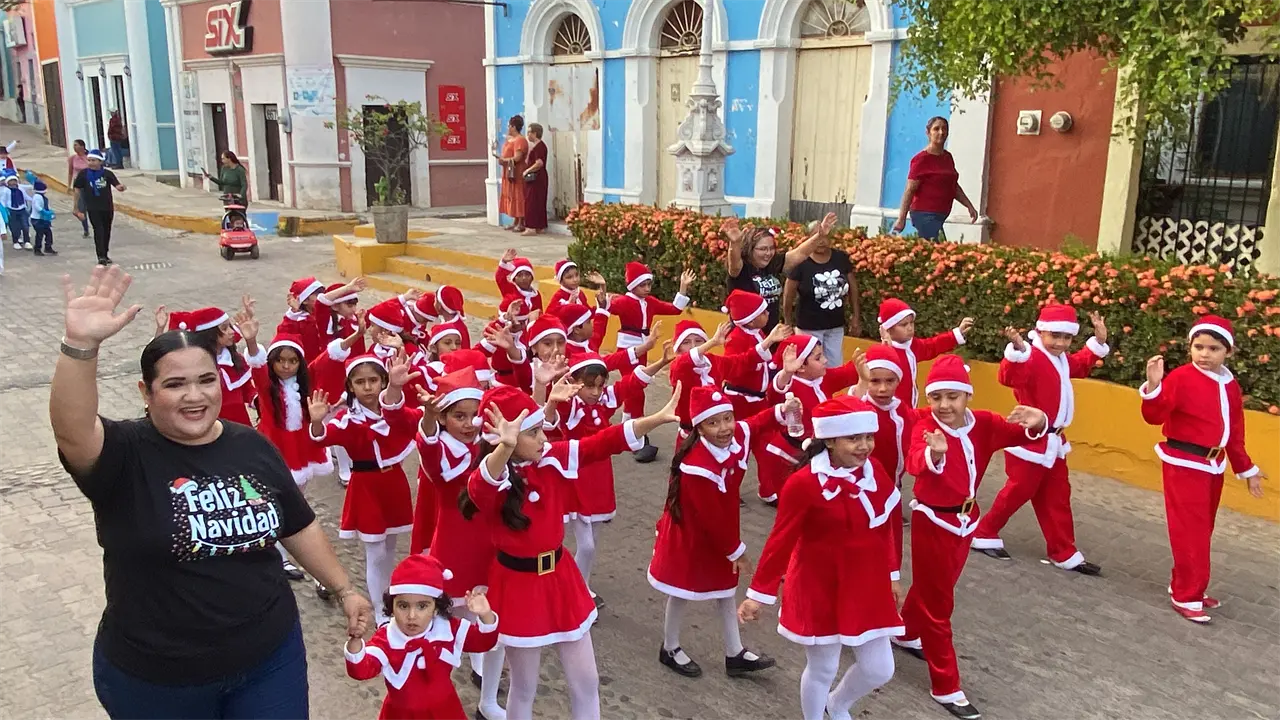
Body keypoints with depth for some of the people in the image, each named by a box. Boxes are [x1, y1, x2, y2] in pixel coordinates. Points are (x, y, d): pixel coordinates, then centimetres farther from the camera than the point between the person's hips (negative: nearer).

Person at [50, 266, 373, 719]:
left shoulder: (252, 447, -1)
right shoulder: (125, 454, -13)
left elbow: (298, 527, 10)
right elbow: (71, 430, -36)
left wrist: (344, 589, 12)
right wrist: (80, 345, -49)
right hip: (154, 679, -2)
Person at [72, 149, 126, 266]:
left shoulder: (107, 174, -5)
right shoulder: (84, 174, -6)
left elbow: (117, 185, -12)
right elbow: (77, 190, 0)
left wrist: (121, 187, -38)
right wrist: (77, 209, 1)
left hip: (107, 208, 2)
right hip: (93, 209, -2)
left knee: (106, 231, 13)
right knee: (98, 230, -12)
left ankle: (105, 255, 29)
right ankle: (101, 256, -13)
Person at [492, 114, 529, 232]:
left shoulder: (520, 140, -15)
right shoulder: (510, 139, 15)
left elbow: (516, 158, -22)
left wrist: (501, 159, -17)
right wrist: (498, 155, 4)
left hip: (517, 174, -10)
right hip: (509, 173, 10)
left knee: (518, 197, -7)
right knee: (511, 197, 11)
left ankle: (521, 224, -4)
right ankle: (515, 222, 16)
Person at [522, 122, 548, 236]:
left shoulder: (539, 146, -16)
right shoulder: (538, 145, 16)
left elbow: (539, 163, -26)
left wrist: (527, 171, -17)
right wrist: (528, 170, 13)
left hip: (536, 178, -10)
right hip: (537, 178, 10)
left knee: (532, 202, -8)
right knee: (538, 202, 11)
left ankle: (532, 227, -8)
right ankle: (539, 227, 15)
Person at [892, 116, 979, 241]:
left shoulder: (948, 157, 14)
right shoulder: (921, 159, -9)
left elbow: (954, 186, 24)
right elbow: (909, 190, -13)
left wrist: (969, 206, 17)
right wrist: (901, 219, -18)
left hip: (940, 215, 8)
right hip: (925, 214, -8)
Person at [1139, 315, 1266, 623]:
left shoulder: (1230, 385, 9)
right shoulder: (1181, 377, -13)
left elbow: (1234, 433, 18)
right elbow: (1154, 416, -23)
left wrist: (1246, 468, 21)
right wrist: (1153, 386, -39)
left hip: (1213, 465, 7)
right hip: (1184, 464, -7)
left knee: (1202, 530, 15)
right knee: (1190, 532, -5)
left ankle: (1187, 586, 28)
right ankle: (1186, 595, 5)